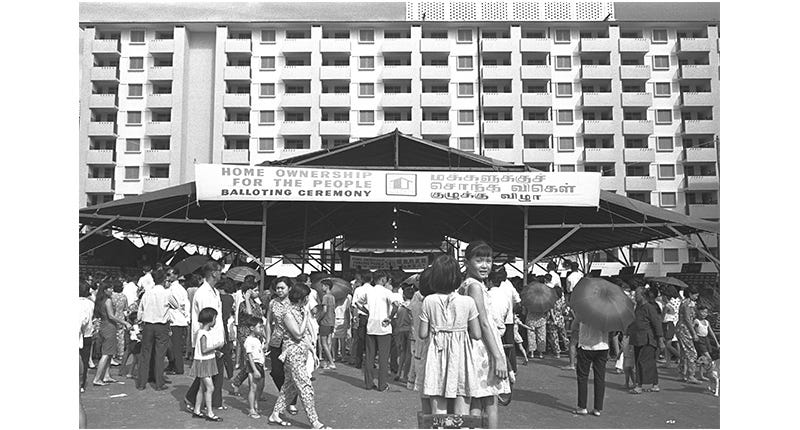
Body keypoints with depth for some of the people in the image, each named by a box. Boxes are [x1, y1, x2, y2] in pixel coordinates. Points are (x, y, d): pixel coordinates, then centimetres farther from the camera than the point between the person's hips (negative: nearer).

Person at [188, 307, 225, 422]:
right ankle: (209, 413, -3)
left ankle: (196, 411, 23)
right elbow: (203, 350, -26)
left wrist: (215, 351, 6)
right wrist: (217, 346, -22)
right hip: (203, 362, -10)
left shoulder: (208, 332, 9)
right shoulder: (203, 334, -20)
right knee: (210, 387, -8)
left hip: (208, 361, 10)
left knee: (202, 387, 15)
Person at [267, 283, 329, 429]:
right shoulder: (288, 314, -16)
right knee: (306, 388, -6)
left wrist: (313, 351, 16)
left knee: (291, 386, 15)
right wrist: (306, 317, -17)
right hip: (293, 354, -9)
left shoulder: (302, 310, 9)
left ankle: (275, 415, 25)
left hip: (302, 353, 9)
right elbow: (298, 334, -22)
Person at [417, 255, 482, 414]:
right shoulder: (468, 301, -8)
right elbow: (477, 334, -4)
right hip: (460, 356, -1)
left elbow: (422, 334, -1)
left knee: (438, 412, 9)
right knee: (461, 418, 8)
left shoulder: (428, 301, -6)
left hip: (436, 355, 1)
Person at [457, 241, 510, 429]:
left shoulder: (464, 285, 14)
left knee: (475, 405, 10)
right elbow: (484, 324, -17)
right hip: (484, 349, -9)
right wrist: (499, 357, -17)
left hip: (472, 349, 9)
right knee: (490, 404, -1)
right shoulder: (475, 286, -13)